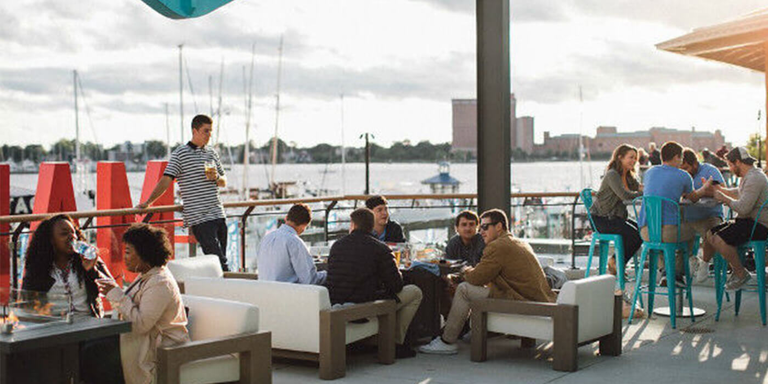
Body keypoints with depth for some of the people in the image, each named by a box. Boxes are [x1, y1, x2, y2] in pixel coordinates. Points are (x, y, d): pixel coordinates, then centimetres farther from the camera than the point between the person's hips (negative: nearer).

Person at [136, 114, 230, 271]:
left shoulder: (212, 152, 15)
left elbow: (224, 182, 22)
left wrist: (216, 178, -1)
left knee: (221, 258, 6)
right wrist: (148, 202, -13)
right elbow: (166, 180, -6)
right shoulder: (180, 154, -2)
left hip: (218, 214, 6)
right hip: (198, 217, -6)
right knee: (218, 260, -12)